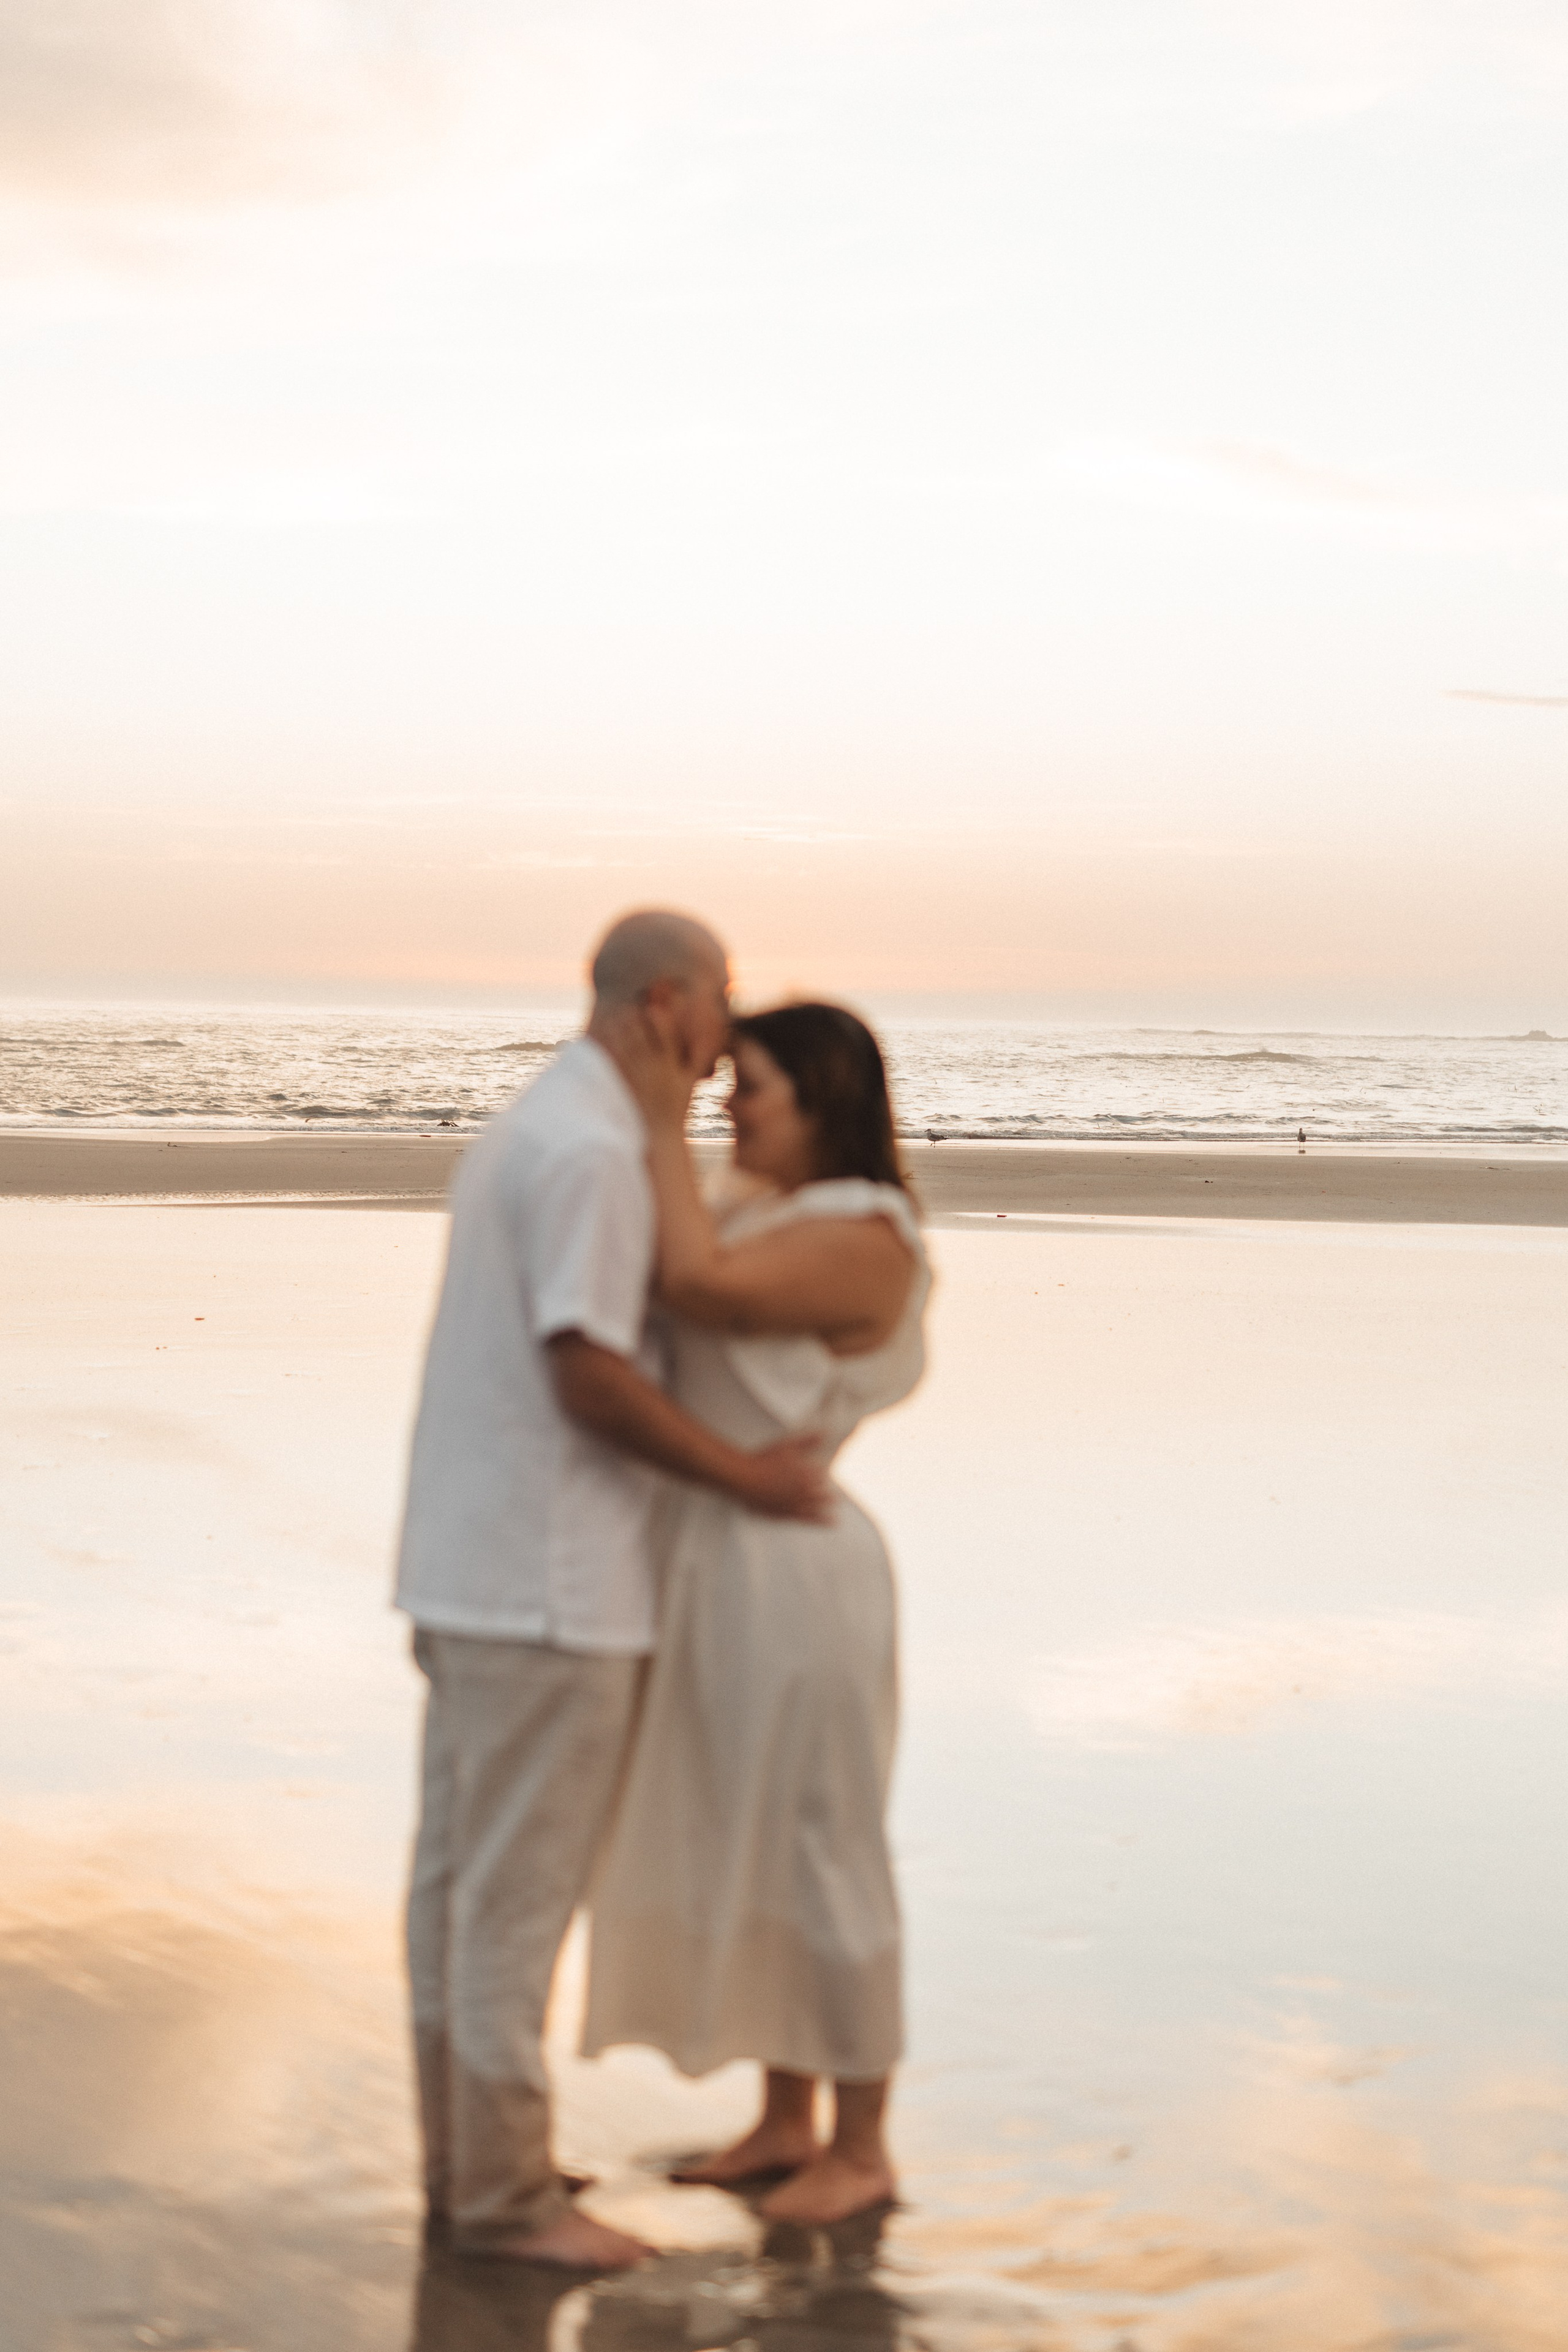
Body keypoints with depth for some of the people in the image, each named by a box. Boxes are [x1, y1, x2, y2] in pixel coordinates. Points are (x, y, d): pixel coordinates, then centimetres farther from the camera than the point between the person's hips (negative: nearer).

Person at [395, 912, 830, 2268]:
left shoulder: (525, 1135, 15)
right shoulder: (592, 1150, -18)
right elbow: (587, 1378, -22)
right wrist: (747, 1477, -12)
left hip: (470, 1568, 10)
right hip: (547, 1583, -10)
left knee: (464, 1873, 13)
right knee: (522, 1889, -3)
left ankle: (468, 2156, 22)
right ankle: (505, 2193, 4)